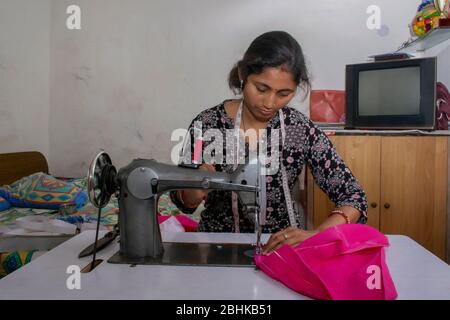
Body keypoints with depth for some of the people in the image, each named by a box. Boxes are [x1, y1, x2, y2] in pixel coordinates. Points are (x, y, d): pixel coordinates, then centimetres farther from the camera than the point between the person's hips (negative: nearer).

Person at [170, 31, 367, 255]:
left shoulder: (302, 129, -10)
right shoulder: (207, 125, -12)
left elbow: (354, 197, -8)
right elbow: (183, 202, 0)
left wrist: (315, 235, -26)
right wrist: (195, 192, -23)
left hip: (284, 243, 1)